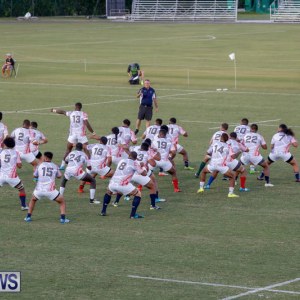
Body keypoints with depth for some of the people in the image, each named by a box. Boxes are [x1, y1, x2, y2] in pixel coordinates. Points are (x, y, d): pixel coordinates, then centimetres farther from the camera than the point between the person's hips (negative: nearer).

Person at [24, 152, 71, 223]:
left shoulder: (40, 165, 5)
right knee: (62, 202, 17)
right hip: (50, 190, -1)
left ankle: (28, 217, 26)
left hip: (39, 190, 1)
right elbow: (59, 176, 24)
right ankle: (63, 218, 1)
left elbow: (34, 175, 20)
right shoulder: (55, 166, 6)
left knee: (33, 200, 32)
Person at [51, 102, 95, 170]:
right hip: (81, 135, -2)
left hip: (72, 135, 2)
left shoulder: (71, 113, 4)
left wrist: (54, 110, 38)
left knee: (68, 150, 17)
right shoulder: (84, 114, -5)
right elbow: (87, 124, -14)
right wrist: (93, 132, -4)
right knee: (86, 150, 3)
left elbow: (62, 112, 21)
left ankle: (62, 165, 18)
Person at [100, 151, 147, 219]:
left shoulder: (121, 160, 19)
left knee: (109, 192, 38)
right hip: (122, 185, -5)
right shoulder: (134, 163, 2)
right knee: (138, 194, 11)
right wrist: (142, 168, 25)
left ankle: (103, 211, 34)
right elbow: (144, 174, 3)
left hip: (112, 183, 5)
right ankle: (133, 214, 1)